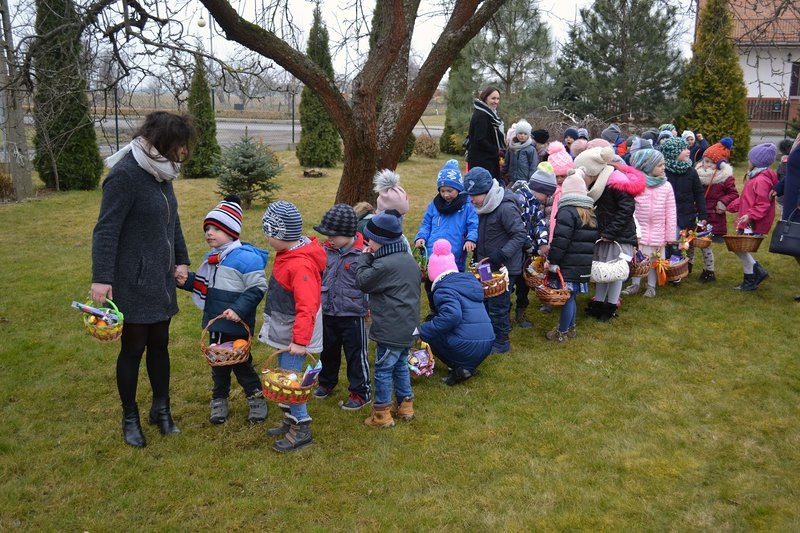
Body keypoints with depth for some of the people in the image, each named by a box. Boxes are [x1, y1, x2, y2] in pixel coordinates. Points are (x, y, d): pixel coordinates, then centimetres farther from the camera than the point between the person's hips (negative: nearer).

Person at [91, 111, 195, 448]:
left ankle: (161, 410, 30)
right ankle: (130, 418, 23)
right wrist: (101, 278, -22)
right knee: (133, 348, 6)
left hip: (161, 280, 7)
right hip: (133, 282, -7)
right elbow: (106, 230, -19)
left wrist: (181, 259, 9)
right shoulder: (124, 175, -18)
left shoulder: (161, 172, 7)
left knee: (159, 344, 15)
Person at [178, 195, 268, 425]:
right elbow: (204, 285, 17)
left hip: (236, 326, -7)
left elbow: (257, 288, -20)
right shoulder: (211, 257, 8)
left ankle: (256, 397, 27)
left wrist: (239, 309, -26)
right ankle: (219, 400, 34)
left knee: (241, 363, 7)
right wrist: (188, 281, -2)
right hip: (214, 324, 7)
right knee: (218, 363, 18)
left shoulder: (246, 257, -19)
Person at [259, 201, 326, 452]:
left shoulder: (301, 265, -27)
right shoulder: (287, 255, 5)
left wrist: (300, 340, -33)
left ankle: (302, 429, 9)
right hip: (284, 332, 10)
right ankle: (290, 420, 34)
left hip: (295, 336, -10)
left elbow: (307, 307, -31)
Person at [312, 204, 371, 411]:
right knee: (328, 350, 22)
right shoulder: (325, 250, -1)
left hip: (352, 314, -6)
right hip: (327, 313, 6)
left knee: (356, 354, 7)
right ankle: (327, 382, 44)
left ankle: (361, 391, 22)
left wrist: (369, 306, -11)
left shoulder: (363, 253, -17)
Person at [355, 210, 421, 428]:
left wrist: (364, 258, 1)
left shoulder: (385, 265, -21)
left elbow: (362, 281, -10)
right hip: (407, 326, 9)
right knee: (400, 365, 21)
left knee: (383, 369, 2)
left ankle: (382, 414, 11)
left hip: (391, 329, -9)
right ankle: (405, 406, 31)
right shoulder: (409, 260, 9)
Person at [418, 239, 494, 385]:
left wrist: (422, 331, -20)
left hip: (466, 348, -8)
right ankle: (469, 366, 14)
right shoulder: (470, 280, 18)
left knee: (429, 333, 11)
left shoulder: (444, 290, -8)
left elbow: (452, 315, -27)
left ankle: (459, 368, 2)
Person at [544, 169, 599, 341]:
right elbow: (593, 239, 20)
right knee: (571, 297, 18)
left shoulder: (567, 212, -14)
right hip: (584, 266, 8)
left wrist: (553, 261, -12)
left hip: (568, 267, -8)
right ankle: (570, 328, 29)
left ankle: (562, 332, 10)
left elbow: (560, 241, -19)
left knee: (567, 297, 0)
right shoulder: (591, 213, 14)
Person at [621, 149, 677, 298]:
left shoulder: (666, 186, -4)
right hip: (638, 231, -1)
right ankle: (635, 284, 29)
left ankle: (651, 286, 28)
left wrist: (670, 236, -2)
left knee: (654, 260, 12)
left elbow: (670, 213, -2)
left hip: (657, 234, 1)